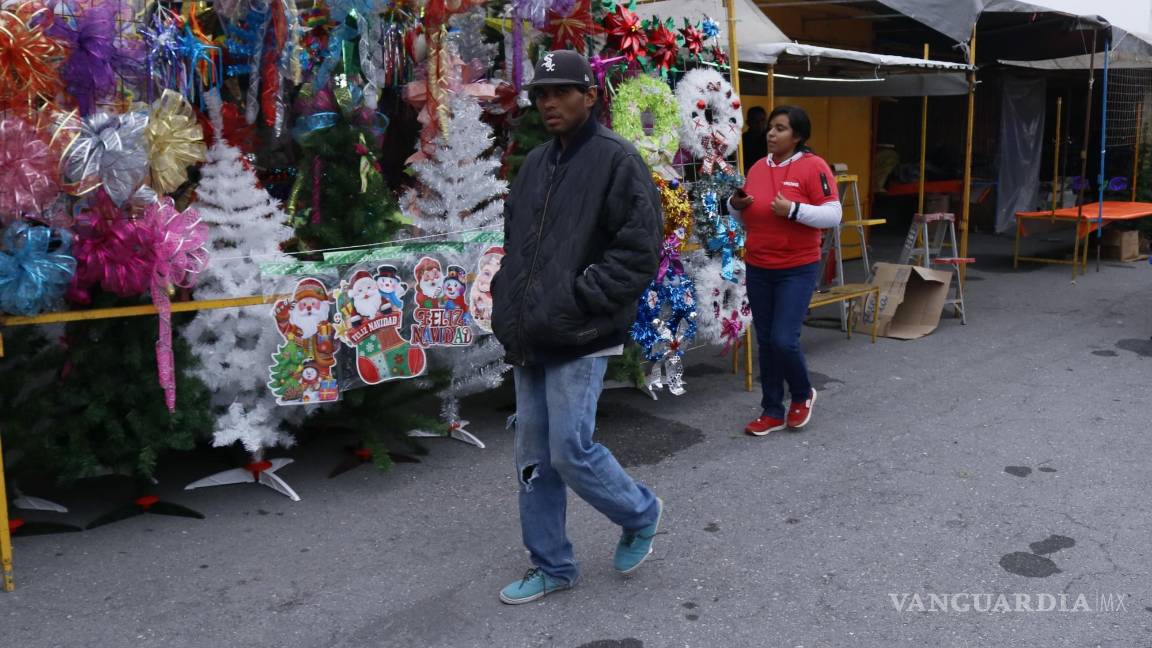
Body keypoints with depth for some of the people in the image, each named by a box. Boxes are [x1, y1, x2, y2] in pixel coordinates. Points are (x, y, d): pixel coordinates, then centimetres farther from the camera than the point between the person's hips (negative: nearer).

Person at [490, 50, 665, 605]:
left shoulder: (617, 159, -8)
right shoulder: (534, 164, 14)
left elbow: (641, 249, -14)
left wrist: (580, 299, -17)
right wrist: (507, 304, 10)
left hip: (579, 340, -7)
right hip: (529, 339, 7)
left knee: (570, 451, -5)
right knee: (533, 456, 10)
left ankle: (640, 514, 24)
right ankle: (551, 566, 25)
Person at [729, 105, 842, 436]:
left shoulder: (813, 166, -8)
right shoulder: (758, 167, 9)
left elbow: (833, 215, -12)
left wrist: (793, 210, -23)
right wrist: (736, 205, -3)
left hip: (797, 269, -5)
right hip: (758, 269, 6)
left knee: (784, 340, -10)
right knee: (766, 342, 9)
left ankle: (803, 394, 19)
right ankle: (772, 412, 21)